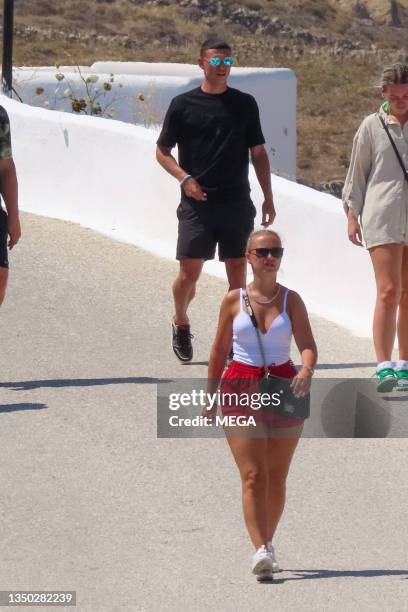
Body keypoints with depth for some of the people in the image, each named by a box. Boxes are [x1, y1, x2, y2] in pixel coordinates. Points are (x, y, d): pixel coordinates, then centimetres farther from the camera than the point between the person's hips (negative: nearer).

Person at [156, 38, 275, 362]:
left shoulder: (245, 104, 9)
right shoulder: (183, 105, 2)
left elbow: (258, 153, 13)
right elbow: (162, 152, 7)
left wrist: (268, 198, 6)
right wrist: (184, 178, -11)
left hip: (237, 202, 2)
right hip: (197, 202, -2)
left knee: (238, 272, 1)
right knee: (189, 272, -4)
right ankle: (181, 324, 23)